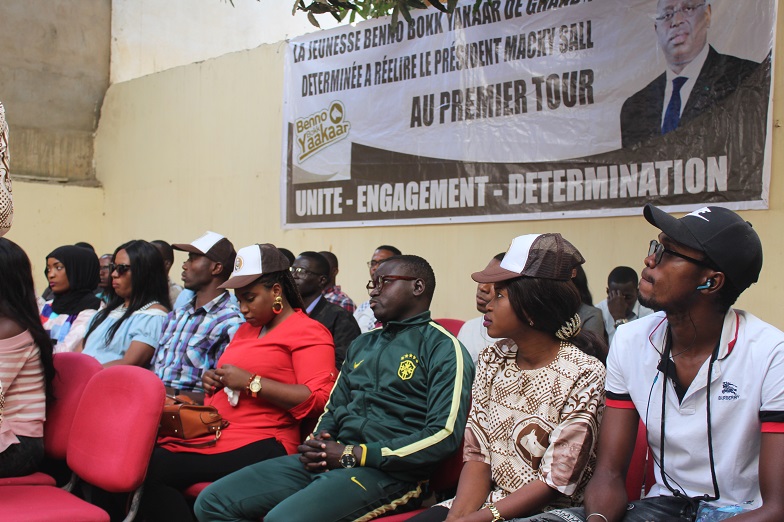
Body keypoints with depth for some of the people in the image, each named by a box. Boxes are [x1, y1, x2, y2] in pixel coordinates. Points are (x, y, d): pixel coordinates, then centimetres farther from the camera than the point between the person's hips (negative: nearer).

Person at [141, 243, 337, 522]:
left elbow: (317, 399, -15)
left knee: (155, 470, -21)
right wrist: (214, 380, 11)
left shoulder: (308, 332, -3)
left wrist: (250, 382, -16)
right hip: (217, 432, 8)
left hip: (259, 445, -8)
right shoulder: (246, 329, 23)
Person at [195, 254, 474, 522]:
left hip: (387, 471, -7)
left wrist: (353, 454, -13)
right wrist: (315, 445, 2)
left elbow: (444, 435, -14)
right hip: (328, 459, 8)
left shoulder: (443, 348, -3)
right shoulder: (361, 345, 22)